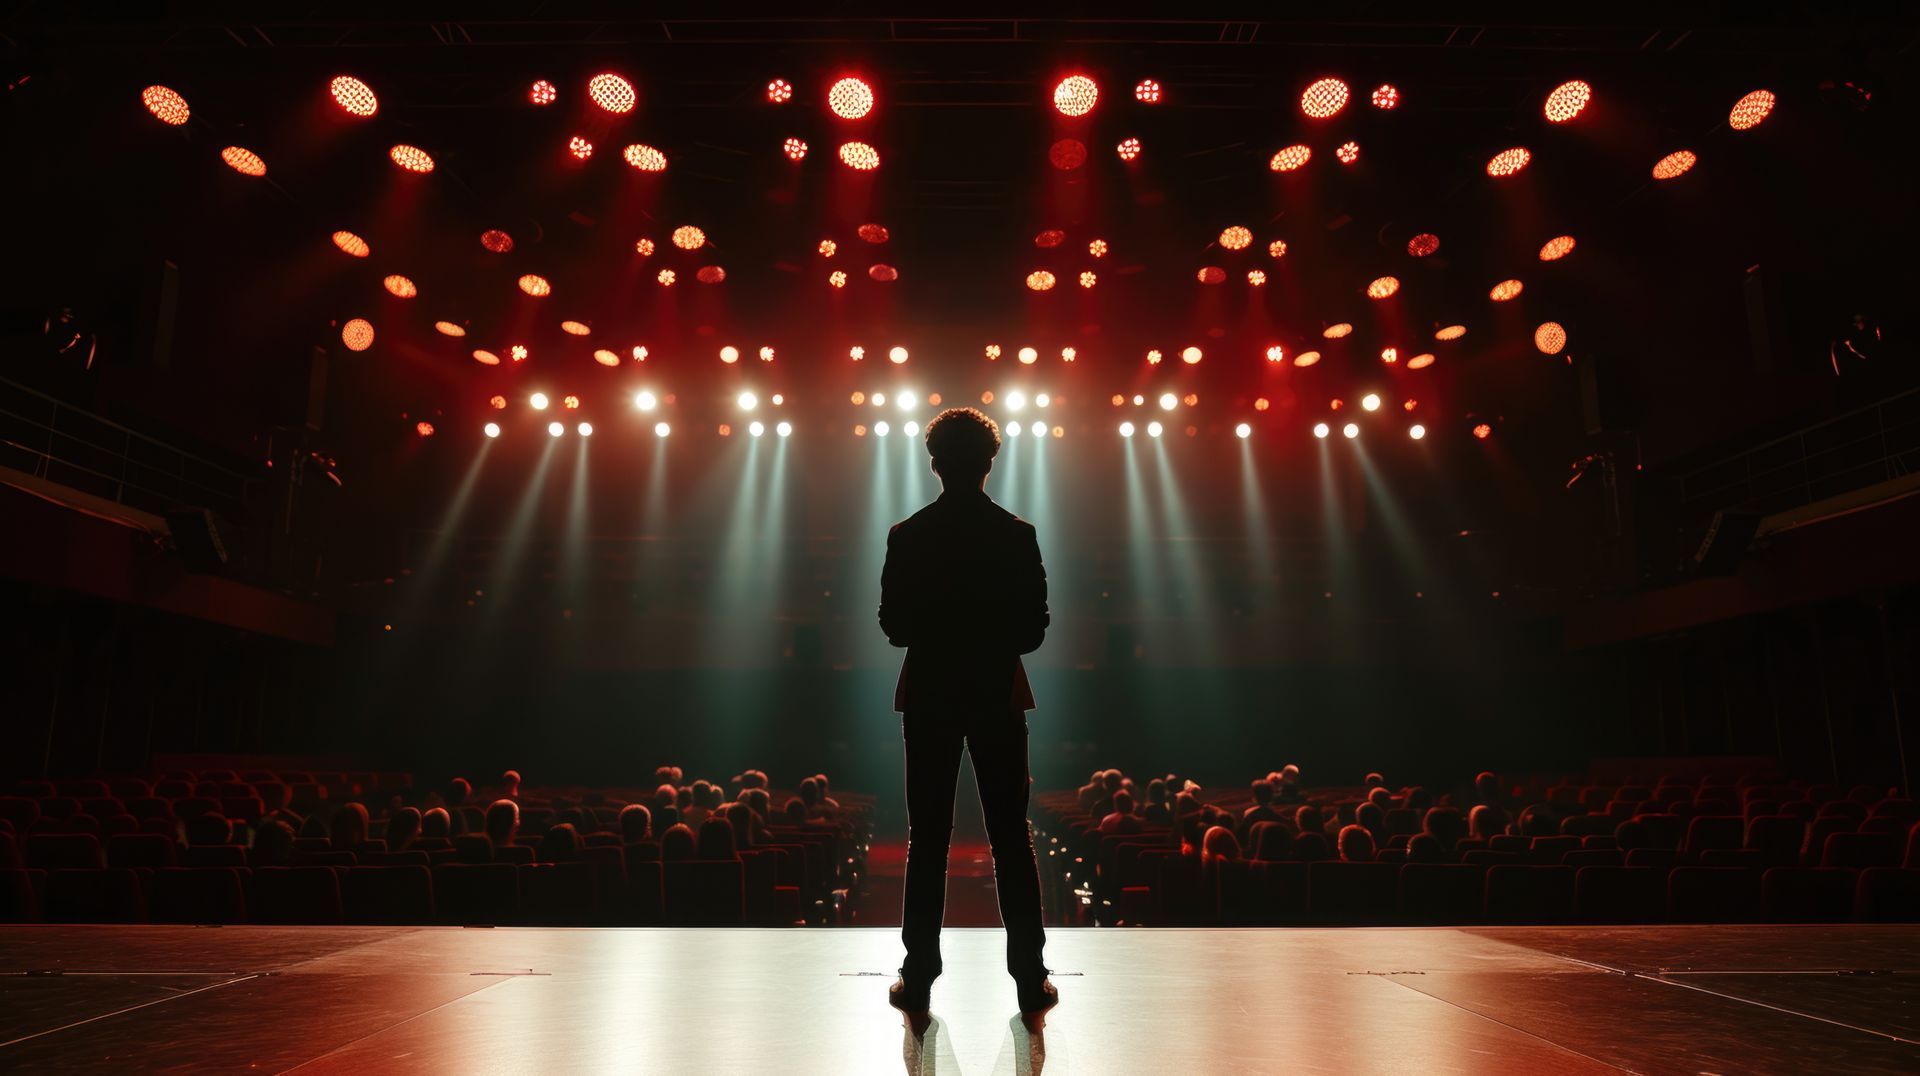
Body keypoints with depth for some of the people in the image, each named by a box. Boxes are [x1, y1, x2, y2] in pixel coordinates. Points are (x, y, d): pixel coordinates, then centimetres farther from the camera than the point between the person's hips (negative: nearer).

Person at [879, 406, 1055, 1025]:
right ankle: (1031, 984, 12)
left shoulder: (907, 536, -6)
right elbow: (1034, 629, -4)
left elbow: (893, 626, -2)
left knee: (927, 841, 8)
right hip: (997, 695, 0)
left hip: (929, 695, 0)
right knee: (1012, 840, 7)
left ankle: (919, 981, 14)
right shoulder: (1017, 535, -6)